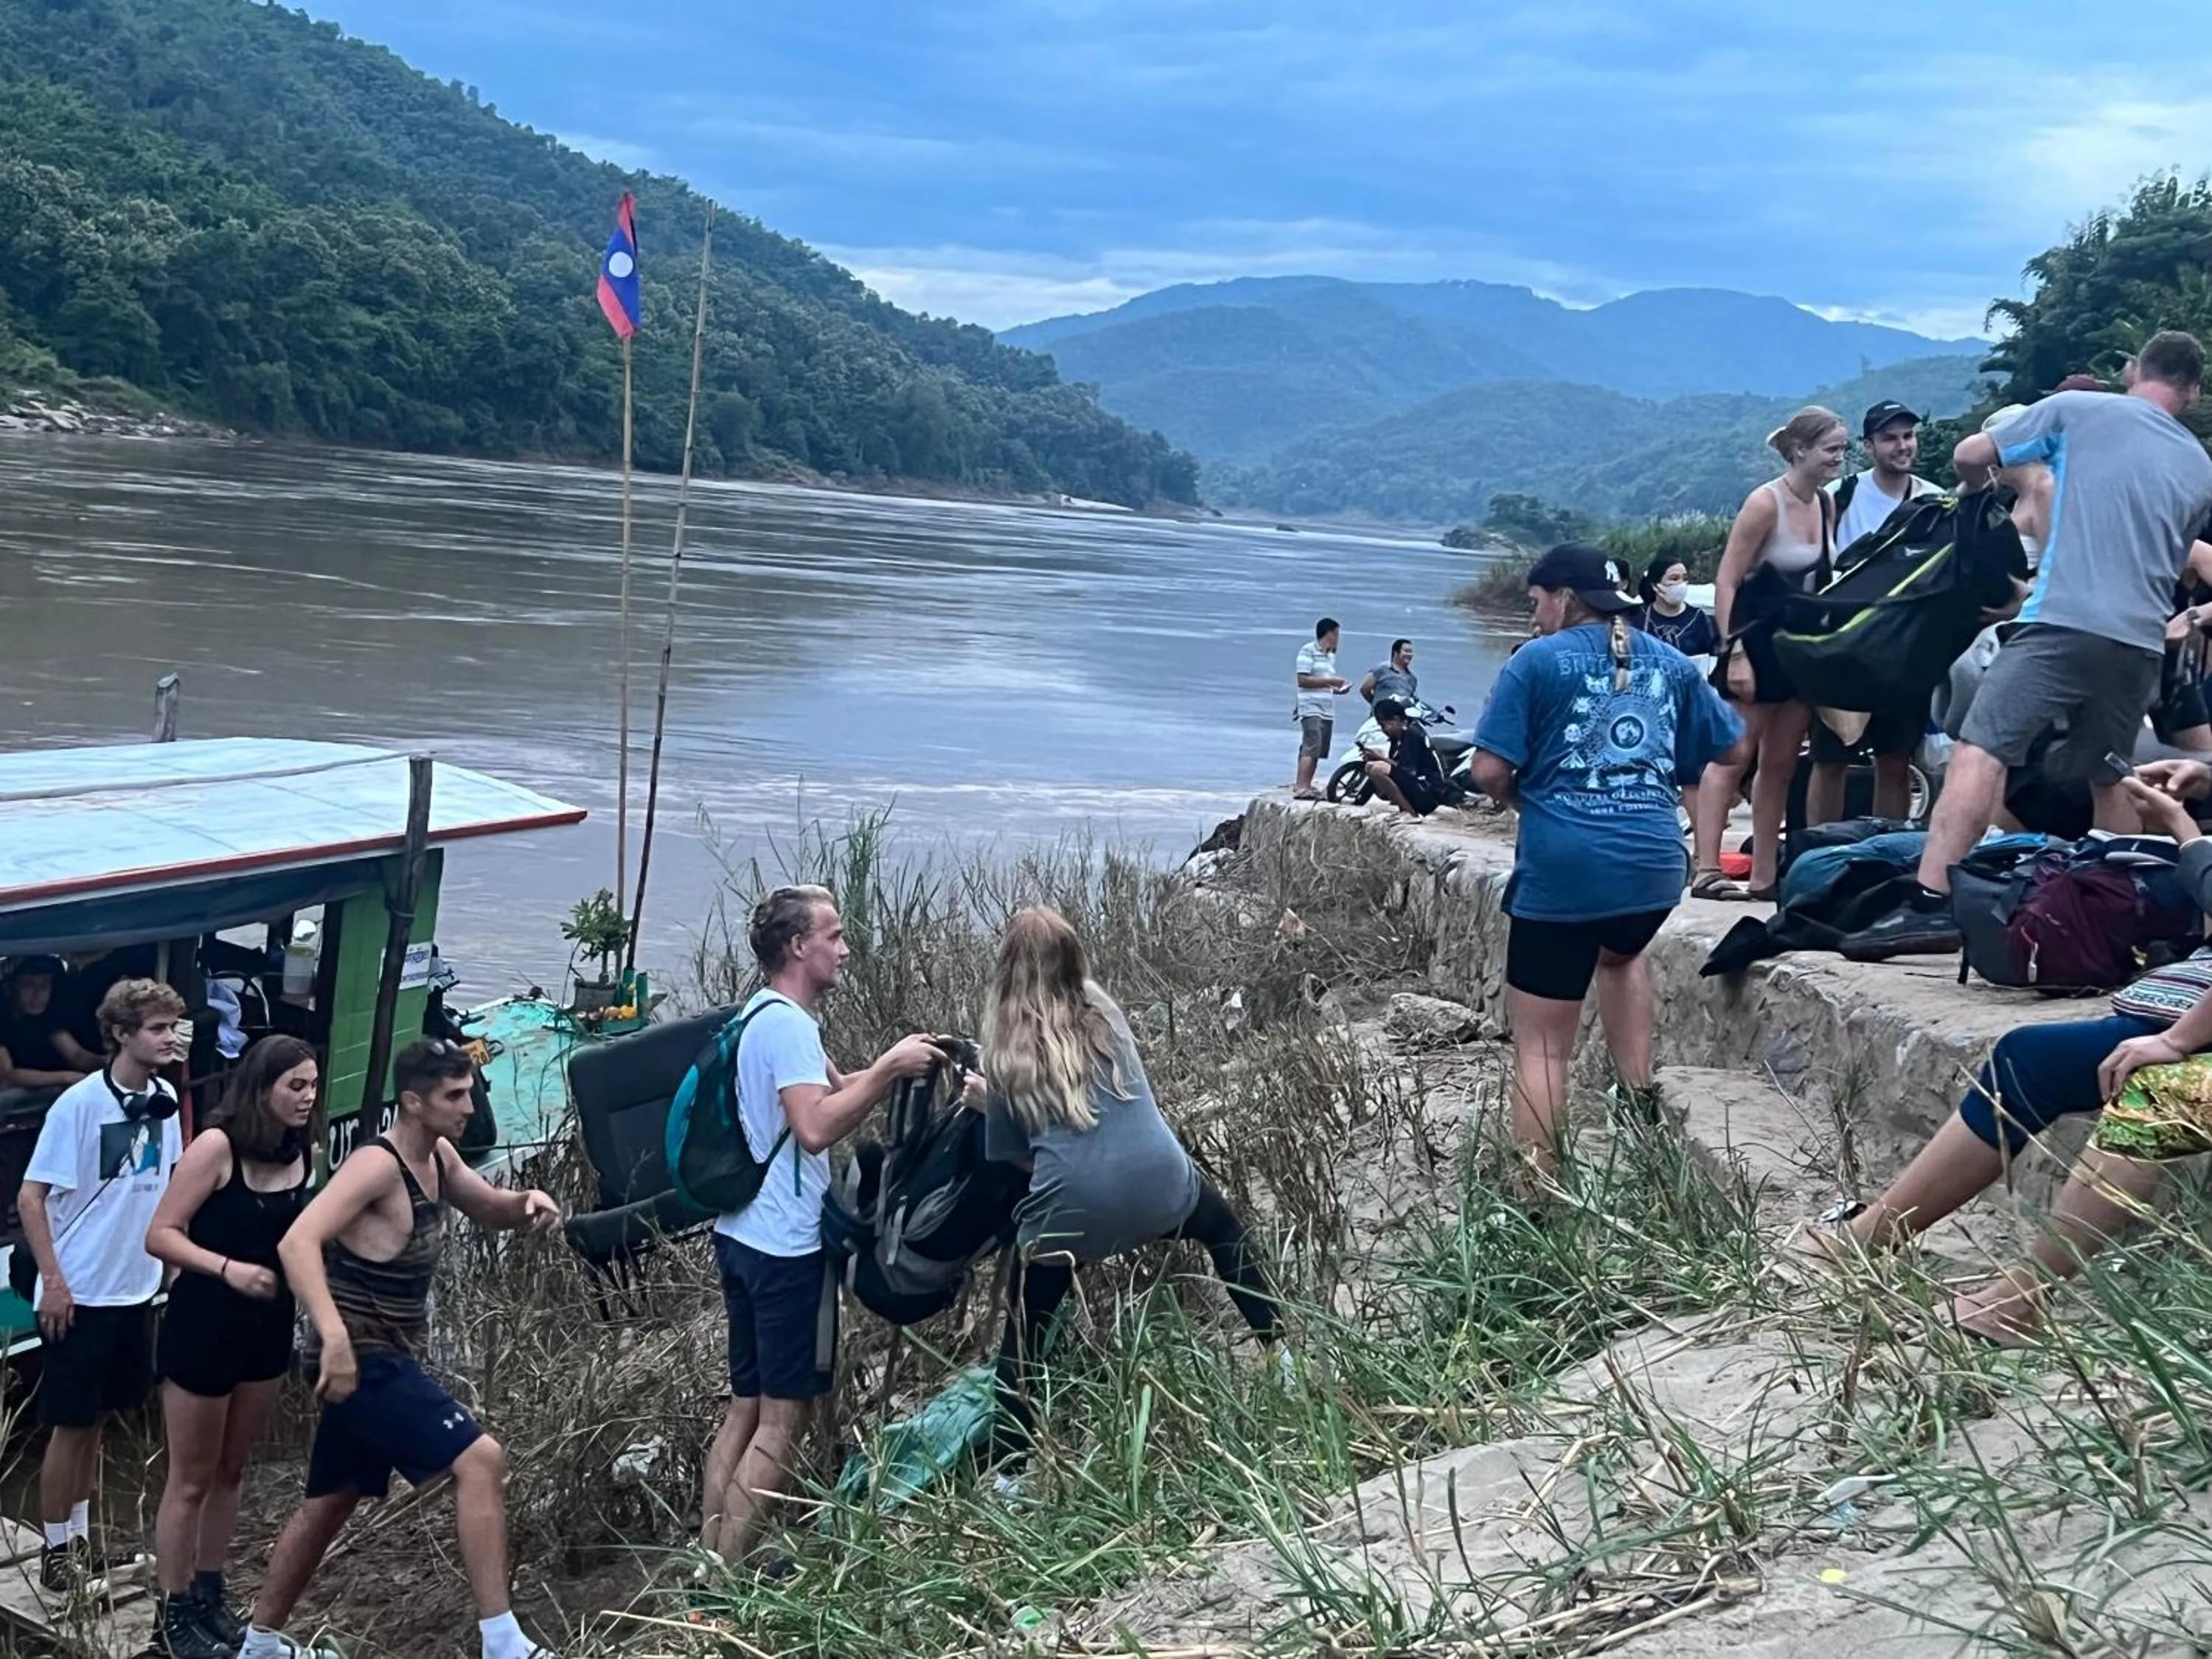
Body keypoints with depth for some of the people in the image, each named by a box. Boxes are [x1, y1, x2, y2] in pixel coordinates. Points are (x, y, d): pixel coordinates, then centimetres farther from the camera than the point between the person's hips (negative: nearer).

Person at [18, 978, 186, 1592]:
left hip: (136, 1288, 6)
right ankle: (56, 1551, 16)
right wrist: (53, 1280, -17)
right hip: (81, 1292, -6)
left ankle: (80, 1540, 28)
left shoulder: (163, 1099, 0)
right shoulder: (79, 1104, -18)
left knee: (96, 1420, 16)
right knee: (70, 1424, 4)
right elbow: (31, 1197, -15)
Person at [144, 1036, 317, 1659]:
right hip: (203, 1326, -6)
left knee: (230, 1472, 19)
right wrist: (227, 1268, -31)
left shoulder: (299, 1153, 0)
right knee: (191, 1480, 6)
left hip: (268, 1326, 6)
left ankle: (210, 1594, 33)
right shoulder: (217, 1146, -19)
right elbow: (160, 1236, -19)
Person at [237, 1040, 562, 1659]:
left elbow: (492, 1209, 21)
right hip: (360, 1357, -10)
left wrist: (528, 1202, -3)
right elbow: (297, 1243, -32)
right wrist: (334, 1335, -43)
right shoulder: (378, 1165, -21)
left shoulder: (438, 1157, 7)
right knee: (480, 1459, -19)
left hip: (386, 1357, 10)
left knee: (331, 1502, 21)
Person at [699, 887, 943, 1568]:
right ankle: (727, 1572, -2)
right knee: (784, 1418, -3)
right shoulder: (788, 1023, -17)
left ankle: (709, 1558, 19)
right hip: (787, 1247, -10)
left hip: (742, 1234, 10)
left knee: (745, 1406, 15)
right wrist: (888, 1069, -21)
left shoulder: (760, 1016, 16)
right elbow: (816, 1127, -29)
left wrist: (893, 1064, 9)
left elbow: (834, 1092, 23)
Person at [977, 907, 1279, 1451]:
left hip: (1072, 1205, -2)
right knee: (1227, 1233, 34)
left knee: (1026, 1331, 17)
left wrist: (991, 1103, 23)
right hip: (1159, 1182, 3)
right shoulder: (1103, 1010, 10)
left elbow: (1012, 1154, 5)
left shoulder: (1007, 1050, 2)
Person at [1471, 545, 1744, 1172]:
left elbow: (1490, 773, -8)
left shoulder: (1539, 659, -2)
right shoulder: (1671, 663, 13)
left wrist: (1523, 793, 13)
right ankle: (1640, 1096, 23)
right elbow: (1732, 749, 20)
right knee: (1619, 953, 38)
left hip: (1562, 866, -5)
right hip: (1657, 863, 5)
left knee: (1541, 1047, 2)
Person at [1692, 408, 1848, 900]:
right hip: (1758, 645, -7)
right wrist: (1734, 652, -21)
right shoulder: (1765, 503, -13)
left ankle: (1764, 876, 13)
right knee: (1733, 758, -9)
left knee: (1781, 764, 8)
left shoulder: (1826, 503, 8)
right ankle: (1707, 871, -11)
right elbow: (1726, 582, -15)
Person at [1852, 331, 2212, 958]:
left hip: (2065, 621, -5)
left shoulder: (2078, 409, 7)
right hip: (2142, 642, 5)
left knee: (1980, 753, -11)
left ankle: (1932, 904, -23)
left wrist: (1977, 491, 34)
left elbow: (1970, 454, 12)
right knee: (2109, 778, 20)